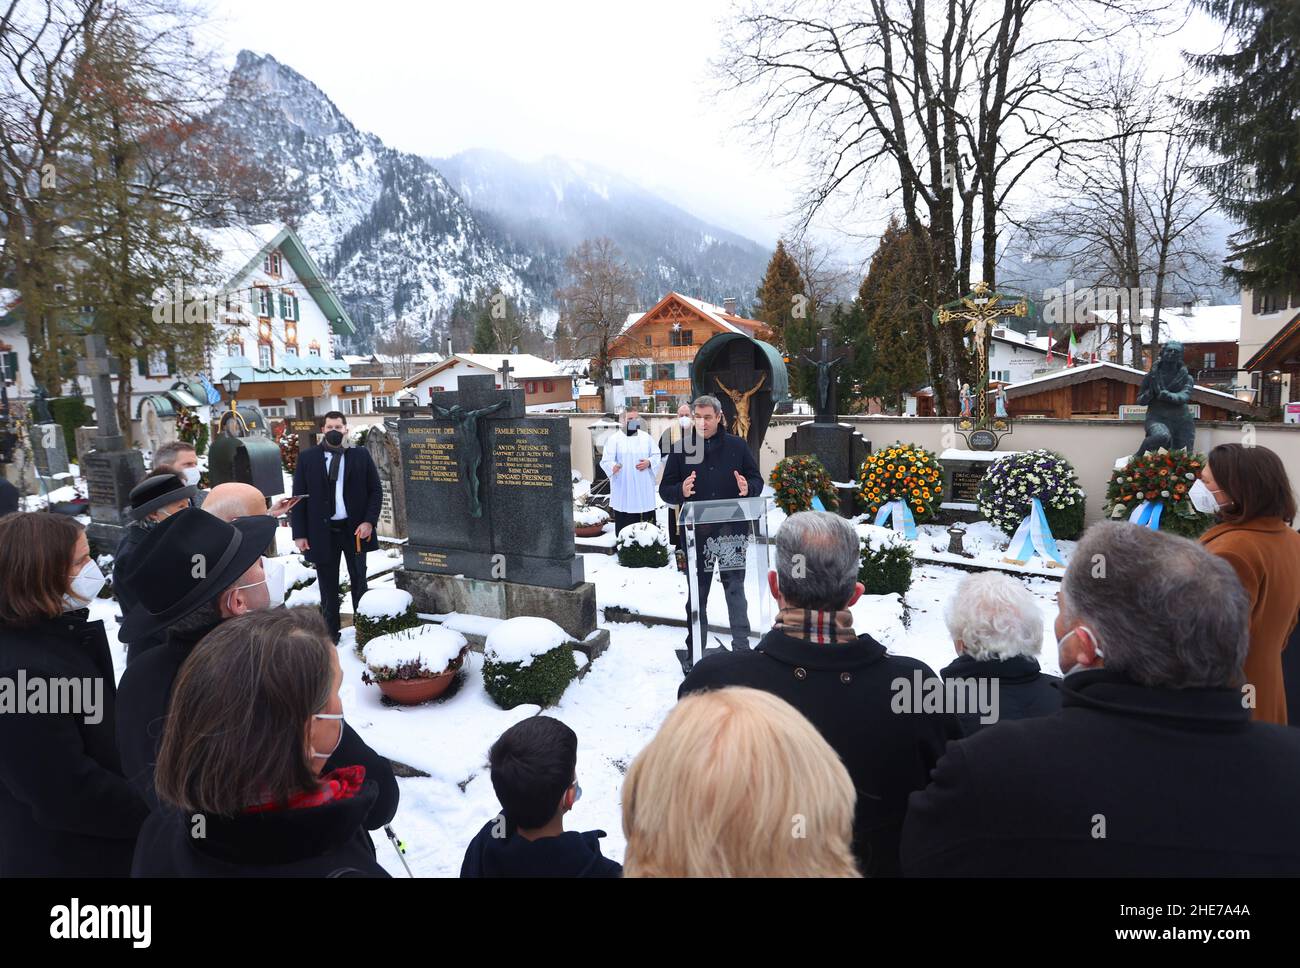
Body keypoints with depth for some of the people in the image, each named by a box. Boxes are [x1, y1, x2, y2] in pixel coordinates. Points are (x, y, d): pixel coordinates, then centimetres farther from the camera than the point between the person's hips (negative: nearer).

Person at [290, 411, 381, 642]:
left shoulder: (361, 455, 1)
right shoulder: (307, 458, 1)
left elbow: (375, 490, 3)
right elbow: (298, 497, 1)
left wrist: (369, 521, -9)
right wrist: (299, 533, -4)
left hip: (355, 529, 0)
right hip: (322, 531, 0)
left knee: (359, 582, 12)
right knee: (328, 588, 8)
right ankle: (330, 633, 19)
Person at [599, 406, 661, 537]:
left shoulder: (646, 437, 12)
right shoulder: (614, 438, 1)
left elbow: (657, 455, 12)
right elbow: (606, 460, -7)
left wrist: (649, 462, -9)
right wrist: (613, 467, -29)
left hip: (644, 489, 3)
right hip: (623, 490, -3)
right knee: (624, 526, -2)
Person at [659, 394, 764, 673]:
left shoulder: (736, 446, 4)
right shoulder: (681, 448, 2)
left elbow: (757, 479, 10)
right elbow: (665, 489, 2)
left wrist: (748, 488, -14)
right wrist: (681, 491, -21)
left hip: (732, 531, 0)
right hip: (697, 532, 0)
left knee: (735, 589, 10)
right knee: (697, 592, 9)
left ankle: (741, 646, 23)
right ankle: (694, 652, 19)